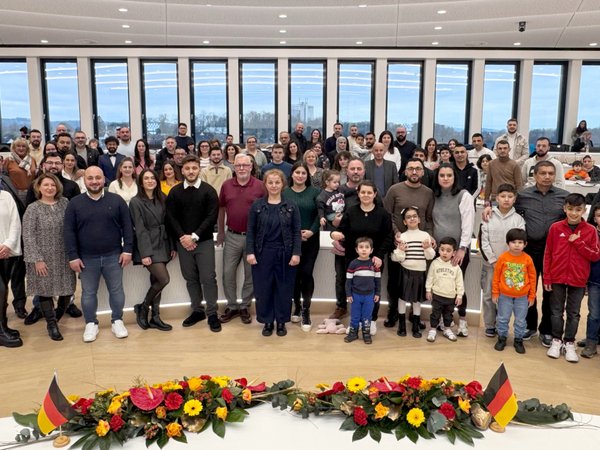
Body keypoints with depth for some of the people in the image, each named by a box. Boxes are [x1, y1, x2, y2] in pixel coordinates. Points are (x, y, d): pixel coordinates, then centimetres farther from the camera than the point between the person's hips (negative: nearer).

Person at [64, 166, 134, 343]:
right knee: (88, 293, 10)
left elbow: (127, 227, 0)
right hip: (87, 258, 0)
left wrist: (127, 249, -5)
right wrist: (73, 256, -5)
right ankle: (91, 324, 25)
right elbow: (69, 232, -1)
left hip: (113, 256, 0)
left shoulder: (116, 200, -1)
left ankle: (117, 321, 23)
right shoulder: (75, 203, -1)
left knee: (116, 290, 8)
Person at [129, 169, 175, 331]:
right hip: (148, 247, -5)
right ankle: (142, 307, 8)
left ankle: (155, 317, 17)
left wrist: (172, 246, 7)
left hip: (162, 246, 6)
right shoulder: (136, 202, -7)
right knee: (164, 279, -13)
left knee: (156, 281, 8)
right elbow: (140, 230, -13)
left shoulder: (161, 199, 9)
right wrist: (145, 253, -17)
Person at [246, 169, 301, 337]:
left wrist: (296, 253, -9)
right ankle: (267, 321, 20)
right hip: (263, 253, 0)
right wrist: (250, 252, -8)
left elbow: (296, 232, 0)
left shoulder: (291, 206, 1)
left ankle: (281, 321, 20)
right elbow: (251, 231, 1)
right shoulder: (257, 206, 2)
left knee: (284, 288, 6)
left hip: (285, 254, 0)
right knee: (263, 288, 5)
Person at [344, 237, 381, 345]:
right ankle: (353, 333, 23)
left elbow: (378, 279, 5)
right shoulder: (353, 264, -6)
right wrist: (348, 294, -4)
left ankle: (366, 334, 22)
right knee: (354, 315, 10)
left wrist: (377, 293, 4)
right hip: (356, 295, 0)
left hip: (369, 295, 0)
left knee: (367, 316, 9)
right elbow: (348, 280, -2)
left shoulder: (374, 264, -3)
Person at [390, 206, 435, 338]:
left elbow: (431, 256, 4)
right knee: (403, 296, 3)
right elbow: (397, 258, -4)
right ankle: (402, 324, 17)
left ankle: (416, 326, 21)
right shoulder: (402, 236, -4)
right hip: (406, 271, -2)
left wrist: (427, 248, -14)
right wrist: (400, 250, -23)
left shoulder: (425, 235, 2)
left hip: (420, 272, 2)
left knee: (417, 298, 10)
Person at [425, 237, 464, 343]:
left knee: (448, 314, 16)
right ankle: (433, 329, 19)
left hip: (451, 297, 1)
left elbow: (459, 282, 0)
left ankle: (447, 329, 32)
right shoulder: (435, 263, -6)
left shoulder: (456, 267, -5)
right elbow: (430, 278, 0)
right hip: (437, 295, -1)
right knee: (435, 313, 6)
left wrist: (459, 295, -1)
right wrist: (428, 290, -1)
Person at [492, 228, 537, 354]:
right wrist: (495, 293, 0)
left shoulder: (527, 259, -8)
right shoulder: (503, 258, -10)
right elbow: (496, 276, -3)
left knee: (521, 320, 11)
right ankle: (502, 338, 27)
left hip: (522, 297, 1)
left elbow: (532, 277, 1)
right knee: (503, 319, 11)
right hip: (504, 296, 0)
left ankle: (518, 340, 26)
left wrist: (532, 296, 3)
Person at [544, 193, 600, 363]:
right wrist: (546, 278, -2)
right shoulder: (555, 228, -3)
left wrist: (578, 242, -16)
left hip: (578, 280, 0)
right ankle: (557, 340, 25)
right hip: (557, 278, 0)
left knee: (573, 314, 10)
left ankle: (569, 343, 22)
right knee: (557, 311, 11)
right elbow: (548, 254, 0)